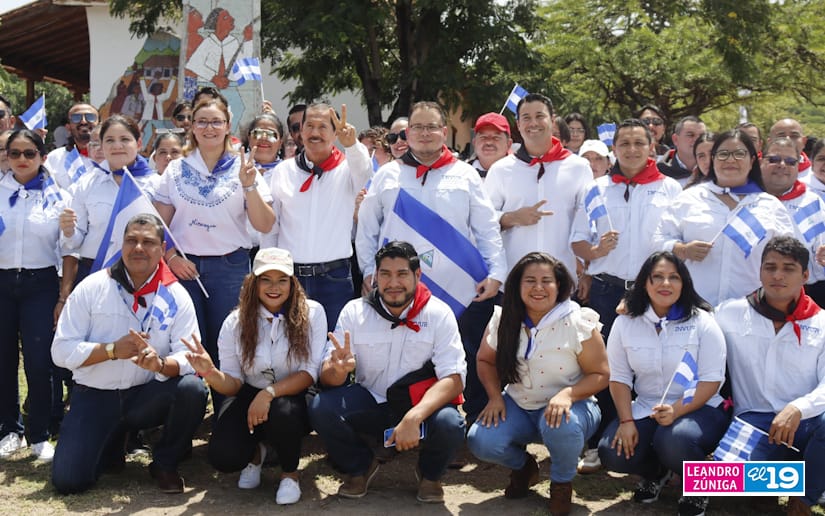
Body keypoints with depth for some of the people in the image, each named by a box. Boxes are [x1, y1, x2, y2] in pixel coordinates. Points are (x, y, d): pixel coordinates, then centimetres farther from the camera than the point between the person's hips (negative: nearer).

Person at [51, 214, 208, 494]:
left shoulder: (176, 296, -3)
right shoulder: (91, 288, -4)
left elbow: (189, 358, -12)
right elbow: (62, 351, -8)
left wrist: (161, 363, -35)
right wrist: (112, 350, -22)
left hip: (146, 396, 1)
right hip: (94, 397, 0)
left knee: (192, 388, -30)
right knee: (67, 480, -16)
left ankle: (165, 463, -2)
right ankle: (111, 446, 20)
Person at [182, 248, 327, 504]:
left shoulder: (311, 313, -10)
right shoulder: (236, 322, -4)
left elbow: (310, 373, -15)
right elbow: (233, 383, -4)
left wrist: (269, 393, -30)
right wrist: (210, 373, -28)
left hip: (294, 397, -2)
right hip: (249, 398, 2)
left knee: (282, 413, -38)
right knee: (222, 457, -23)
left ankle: (289, 473, -3)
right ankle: (255, 452, 18)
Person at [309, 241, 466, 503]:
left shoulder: (438, 314, -11)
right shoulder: (354, 311, -6)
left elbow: (453, 378, -18)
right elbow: (327, 378, -8)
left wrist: (413, 418, -35)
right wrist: (338, 369, -35)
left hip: (421, 404, -1)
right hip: (370, 401, 2)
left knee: (450, 425, -33)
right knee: (320, 408, -25)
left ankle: (430, 474, 6)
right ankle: (360, 467, 7)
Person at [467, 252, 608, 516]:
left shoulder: (578, 323, -15)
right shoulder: (503, 320, -4)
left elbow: (601, 374, -12)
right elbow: (485, 360, 10)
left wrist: (567, 394, -30)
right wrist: (495, 395, -8)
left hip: (567, 406, -3)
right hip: (518, 407, 3)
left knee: (561, 426, -39)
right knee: (481, 442, -23)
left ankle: (562, 482, -3)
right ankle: (522, 465, 15)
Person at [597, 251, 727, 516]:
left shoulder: (702, 322, -6)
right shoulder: (625, 323, 3)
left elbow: (711, 380, -11)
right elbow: (619, 377, 4)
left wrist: (676, 410, -26)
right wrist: (626, 420, -12)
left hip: (698, 408, -3)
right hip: (645, 409, 4)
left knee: (674, 442, -36)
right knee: (612, 453, -21)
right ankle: (657, 471, 15)